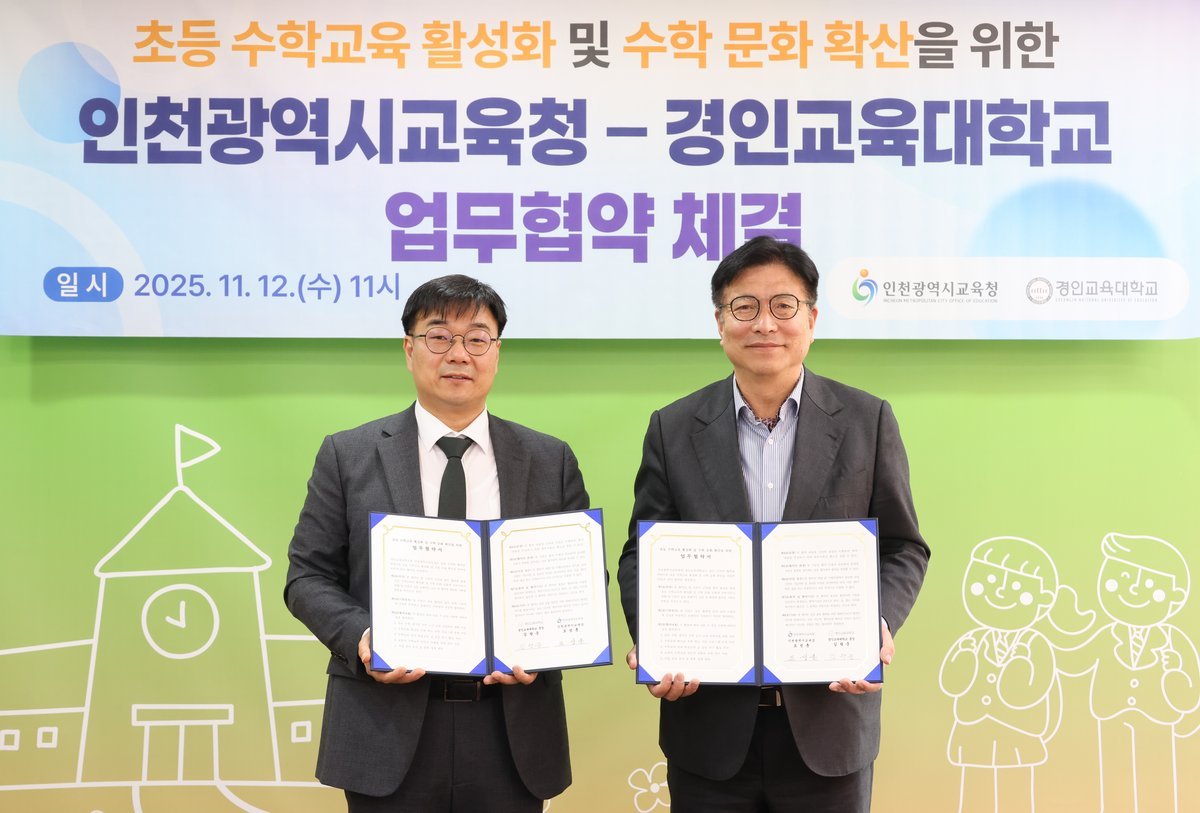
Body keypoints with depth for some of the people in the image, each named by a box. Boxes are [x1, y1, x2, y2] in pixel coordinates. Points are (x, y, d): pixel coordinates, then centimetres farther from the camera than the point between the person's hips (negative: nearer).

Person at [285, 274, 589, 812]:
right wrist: (360, 636, -15)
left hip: (513, 732, 1)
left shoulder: (551, 461, 6)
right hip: (388, 732, -1)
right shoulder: (347, 456, 3)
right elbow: (308, 576, 3)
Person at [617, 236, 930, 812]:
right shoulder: (673, 429, 2)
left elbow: (903, 549, 4)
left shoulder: (868, 421, 1)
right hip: (709, 726, 1)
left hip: (829, 721, 0)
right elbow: (642, 554, 4)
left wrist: (875, 625, -15)